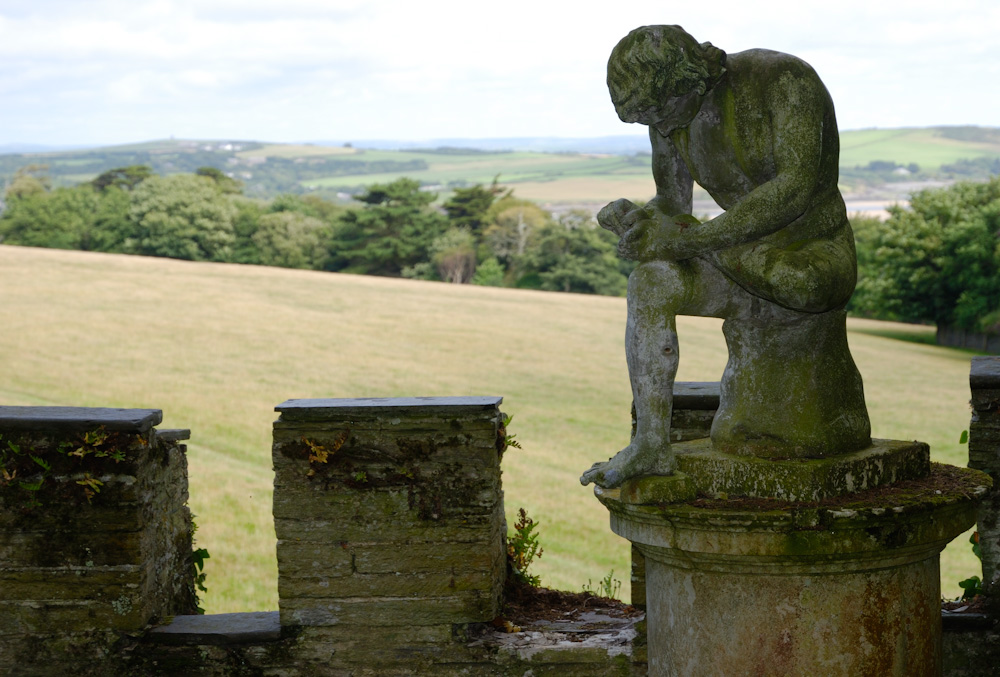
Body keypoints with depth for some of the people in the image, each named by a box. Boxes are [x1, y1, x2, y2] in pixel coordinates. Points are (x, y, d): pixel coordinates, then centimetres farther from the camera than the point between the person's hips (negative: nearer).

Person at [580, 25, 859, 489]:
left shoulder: (785, 77, -21)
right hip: (756, 272, 6)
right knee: (648, 284, -21)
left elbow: (797, 187, -32)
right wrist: (633, 220, -18)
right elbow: (670, 209, 8)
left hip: (816, 265, -6)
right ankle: (651, 446, -22)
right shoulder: (670, 116, -1)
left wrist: (685, 239, -35)